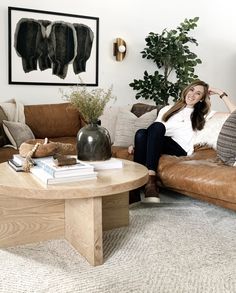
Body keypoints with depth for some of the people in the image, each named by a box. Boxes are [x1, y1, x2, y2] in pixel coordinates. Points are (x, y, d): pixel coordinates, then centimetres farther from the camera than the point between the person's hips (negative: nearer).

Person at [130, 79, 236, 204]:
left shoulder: (203, 114, 21)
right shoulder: (167, 109, 27)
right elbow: (152, 132, 23)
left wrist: (221, 93, 14)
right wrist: (138, 145, 7)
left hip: (180, 149, -2)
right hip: (159, 145, 3)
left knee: (158, 126, -32)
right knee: (141, 133, -31)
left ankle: (150, 181, -42)